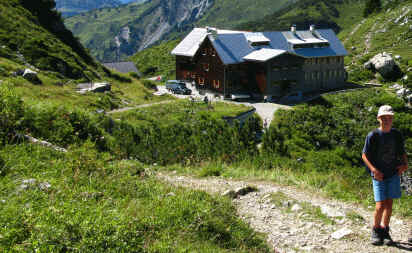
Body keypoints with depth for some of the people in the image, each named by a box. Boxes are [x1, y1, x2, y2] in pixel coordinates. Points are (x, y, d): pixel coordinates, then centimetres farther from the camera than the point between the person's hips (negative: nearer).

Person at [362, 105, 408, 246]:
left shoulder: (397, 135, 4)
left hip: (393, 174, 4)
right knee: (380, 205, -8)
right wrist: (373, 169, -17)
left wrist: (405, 164, -3)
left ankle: (385, 231, 22)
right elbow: (364, 155, -4)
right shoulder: (373, 136, -8)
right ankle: (375, 231, 14)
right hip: (379, 175, -3)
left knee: (389, 204, 7)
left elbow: (402, 152, 16)